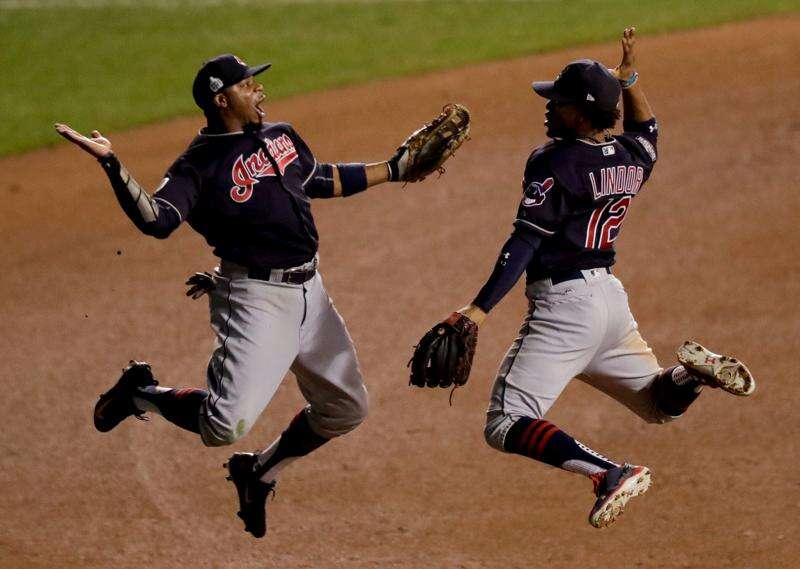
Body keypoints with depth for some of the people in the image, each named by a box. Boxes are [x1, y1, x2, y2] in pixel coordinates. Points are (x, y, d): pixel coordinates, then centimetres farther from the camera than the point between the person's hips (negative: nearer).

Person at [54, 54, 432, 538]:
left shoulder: (281, 136, 11)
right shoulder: (201, 165, -11)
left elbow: (322, 180, 28)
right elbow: (157, 220, -27)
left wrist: (393, 169, 28)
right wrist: (113, 166, -39)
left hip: (309, 293, 8)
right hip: (256, 298, -8)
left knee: (347, 408, 13)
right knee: (227, 423, -21)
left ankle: (260, 472, 30)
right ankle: (142, 393, 7)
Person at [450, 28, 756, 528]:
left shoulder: (554, 162, -12)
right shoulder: (630, 159, 9)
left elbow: (525, 243, -20)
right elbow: (646, 129, 36)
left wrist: (480, 308, -23)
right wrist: (629, 79, 26)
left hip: (564, 304, -8)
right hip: (613, 298, 8)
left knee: (506, 426, -12)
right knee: (663, 404, 26)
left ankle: (609, 474, -31)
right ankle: (692, 371, -9)